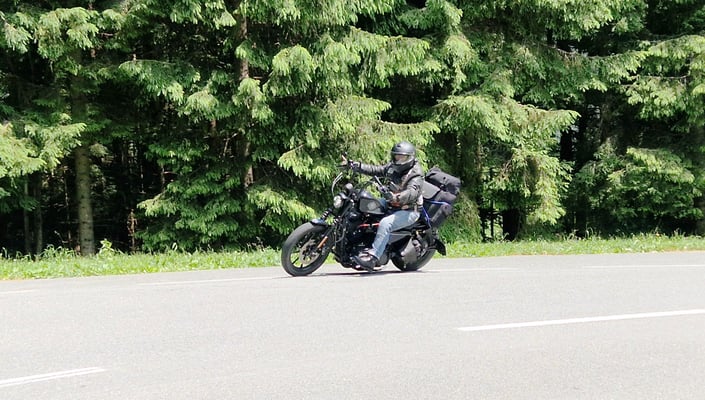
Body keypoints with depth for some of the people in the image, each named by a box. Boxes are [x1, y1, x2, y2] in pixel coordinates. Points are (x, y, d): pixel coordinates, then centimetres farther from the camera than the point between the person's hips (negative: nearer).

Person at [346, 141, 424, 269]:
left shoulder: (416, 175, -16)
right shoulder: (392, 167, 8)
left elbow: (412, 192, -33)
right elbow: (376, 170, 12)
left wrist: (396, 197, -52)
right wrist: (356, 166, 2)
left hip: (409, 211, -9)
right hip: (391, 206, 9)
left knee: (385, 223, -33)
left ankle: (372, 258, -39)